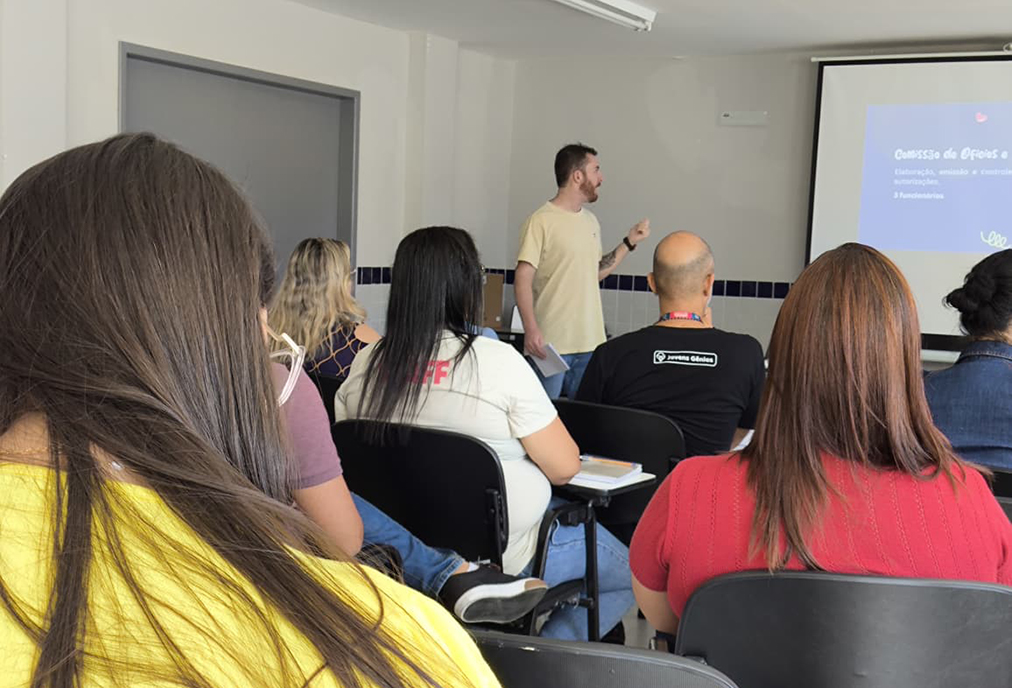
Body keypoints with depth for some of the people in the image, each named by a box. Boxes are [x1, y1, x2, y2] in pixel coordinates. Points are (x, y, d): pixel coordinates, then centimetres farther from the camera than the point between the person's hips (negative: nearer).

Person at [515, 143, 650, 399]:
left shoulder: (591, 221, 14)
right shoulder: (541, 221, -10)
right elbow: (523, 279, -13)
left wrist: (629, 243, 16)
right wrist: (530, 328, -23)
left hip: (590, 342, 7)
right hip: (551, 343, -7)